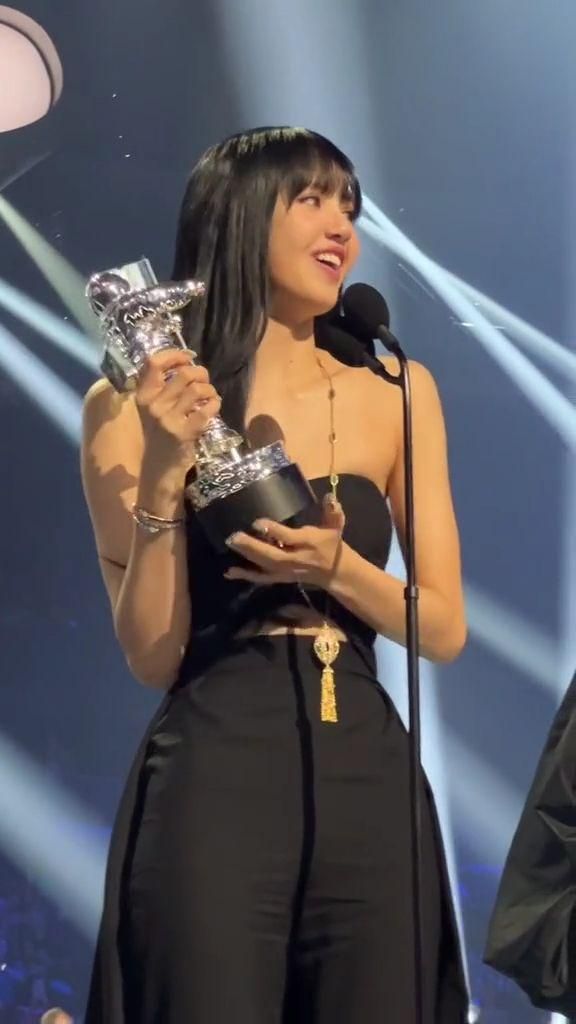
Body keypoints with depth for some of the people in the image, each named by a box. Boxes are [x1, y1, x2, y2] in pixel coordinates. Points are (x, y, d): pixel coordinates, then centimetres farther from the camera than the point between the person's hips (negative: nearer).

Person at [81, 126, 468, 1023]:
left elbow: (446, 631, 7)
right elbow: (154, 659, -3)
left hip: (369, 777, 3)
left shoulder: (397, 393, 7)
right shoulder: (137, 407, -1)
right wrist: (163, 475, -15)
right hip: (214, 777, -3)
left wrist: (335, 566, -11)